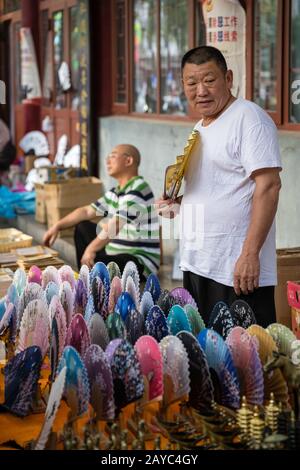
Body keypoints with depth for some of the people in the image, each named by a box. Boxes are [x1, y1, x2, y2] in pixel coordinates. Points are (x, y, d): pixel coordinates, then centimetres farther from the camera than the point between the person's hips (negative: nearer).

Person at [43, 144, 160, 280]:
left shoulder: (138, 189, -18)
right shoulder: (115, 192, 12)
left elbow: (115, 223, -28)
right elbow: (87, 211, 17)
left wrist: (91, 249, -31)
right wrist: (57, 226, 8)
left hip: (141, 261, -10)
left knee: (94, 264, -34)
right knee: (82, 226, 18)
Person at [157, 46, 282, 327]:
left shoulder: (249, 118, -10)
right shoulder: (200, 127, 17)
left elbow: (268, 186, -18)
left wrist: (250, 254, -23)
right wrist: (176, 202, 8)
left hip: (238, 269, -9)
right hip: (196, 264, 9)